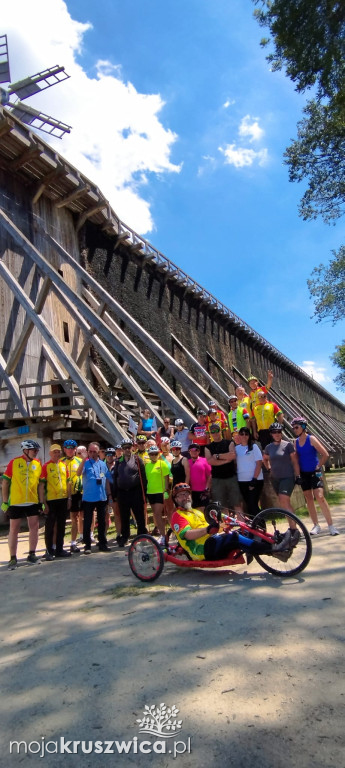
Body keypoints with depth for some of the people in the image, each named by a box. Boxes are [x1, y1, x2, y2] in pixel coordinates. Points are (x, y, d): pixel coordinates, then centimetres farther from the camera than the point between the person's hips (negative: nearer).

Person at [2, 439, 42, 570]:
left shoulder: (38, 464, 2)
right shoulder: (14, 462, -6)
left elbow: (40, 484, 7)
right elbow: (5, 482, -2)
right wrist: (5, 501, -4)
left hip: (33, 502, 3)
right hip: (15, 502, -3)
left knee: (35, 527, 5)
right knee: (14, 529, 6)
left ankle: (32, 555, 20)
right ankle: (13, 559, 17)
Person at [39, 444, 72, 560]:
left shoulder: (64, 465, 8)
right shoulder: (46, 466, -7)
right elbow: (41, 485, -9)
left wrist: (69, 498, 9)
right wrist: (43, 503, -13)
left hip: (63, 499, 5)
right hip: (51, 500, -5)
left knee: (61, 526, 12)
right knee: (50, 526, 3)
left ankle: (59, 549, 23)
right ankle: (49, 551, 14)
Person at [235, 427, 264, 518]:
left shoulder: (253, 446, -1)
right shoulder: (236, 448, 9)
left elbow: (259, 463, -6)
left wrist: (254, 479, -13)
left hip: (255, 480, -4)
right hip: (242, 481, 4)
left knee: (253, 505, -8)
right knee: (248, 505, 10)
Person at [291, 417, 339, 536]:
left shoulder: (311, 439, -10)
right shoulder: (296, 442, 6)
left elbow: (325, 454, -12)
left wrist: (318, 467, -9)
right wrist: (297, 472, 6)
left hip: (314, 473, -5)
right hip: (304, 474, 5)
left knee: (320, 497, -14)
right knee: (309, 499, 8)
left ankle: (331, 525, -4)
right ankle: (316, 525, 18)